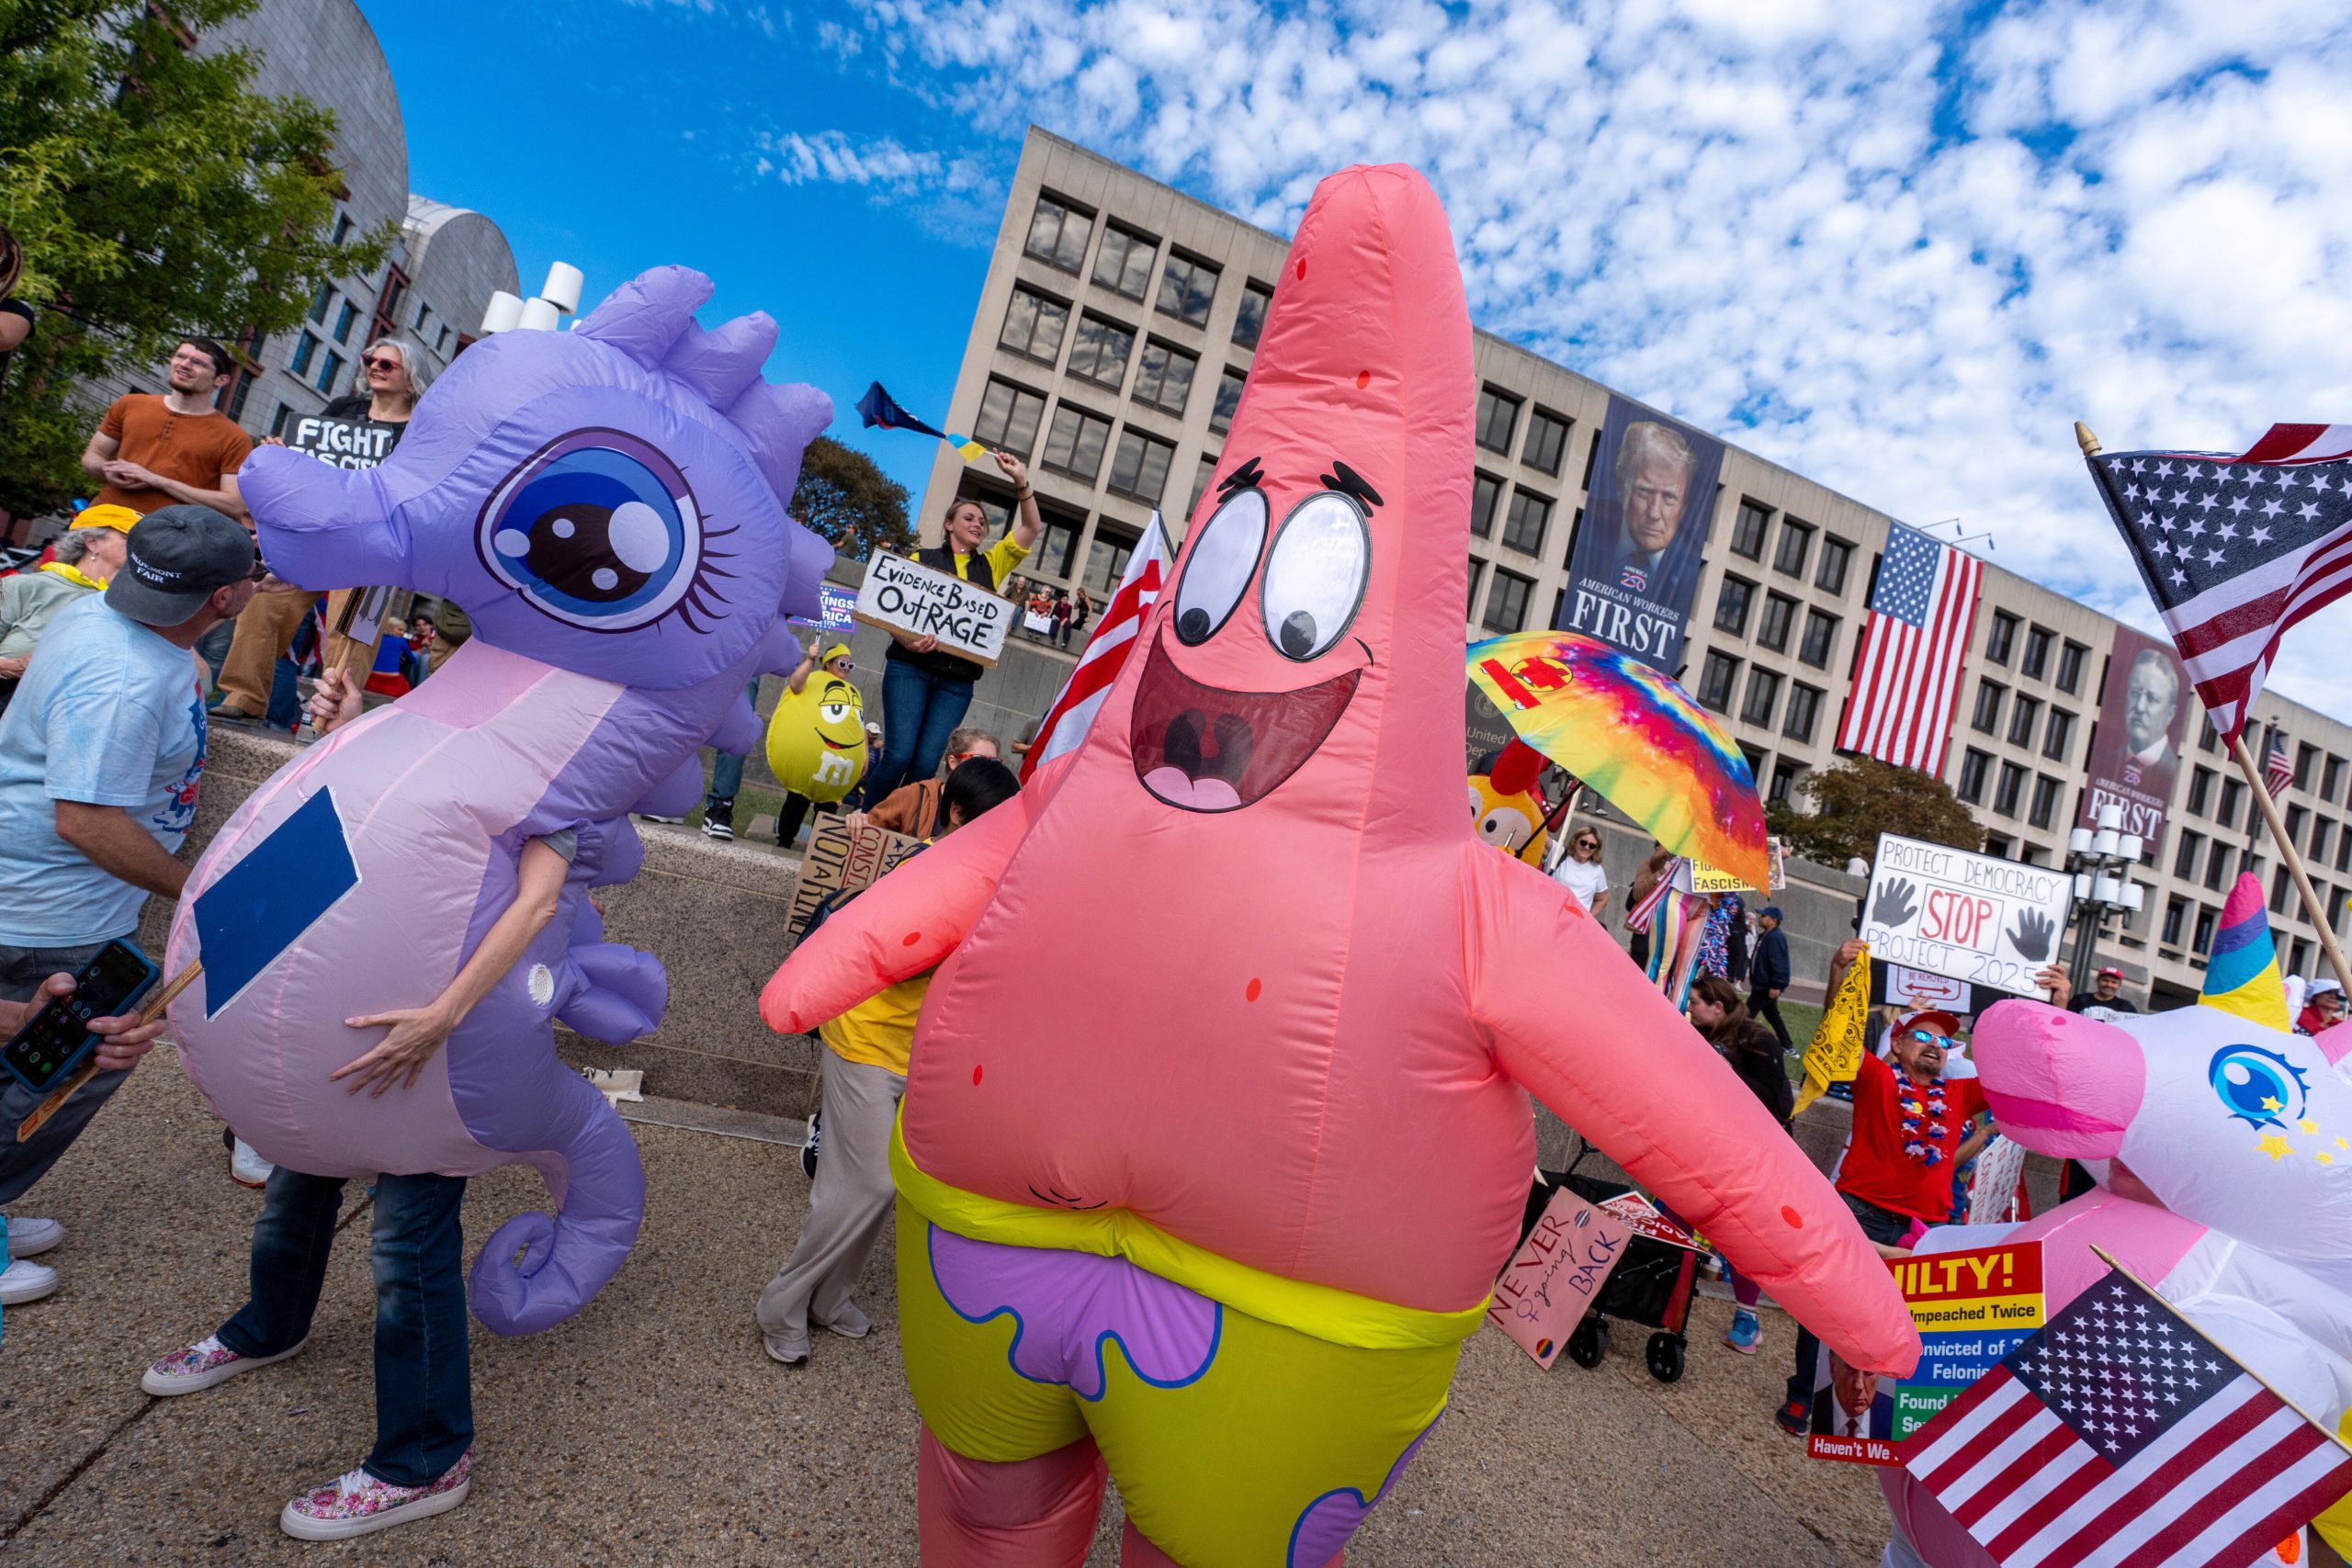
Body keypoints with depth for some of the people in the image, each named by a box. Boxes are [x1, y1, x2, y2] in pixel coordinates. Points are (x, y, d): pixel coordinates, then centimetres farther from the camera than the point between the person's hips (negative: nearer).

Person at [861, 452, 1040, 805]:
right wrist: (907, 639, -17)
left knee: (927, 763, -5)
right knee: (899, 755, -14)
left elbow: (1031, 528, 12)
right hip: (910, 668, -2)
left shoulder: (991, 565, 18)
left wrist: (1020, 481, 2)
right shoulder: (922, 559, 10)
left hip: (957, 679, 3)